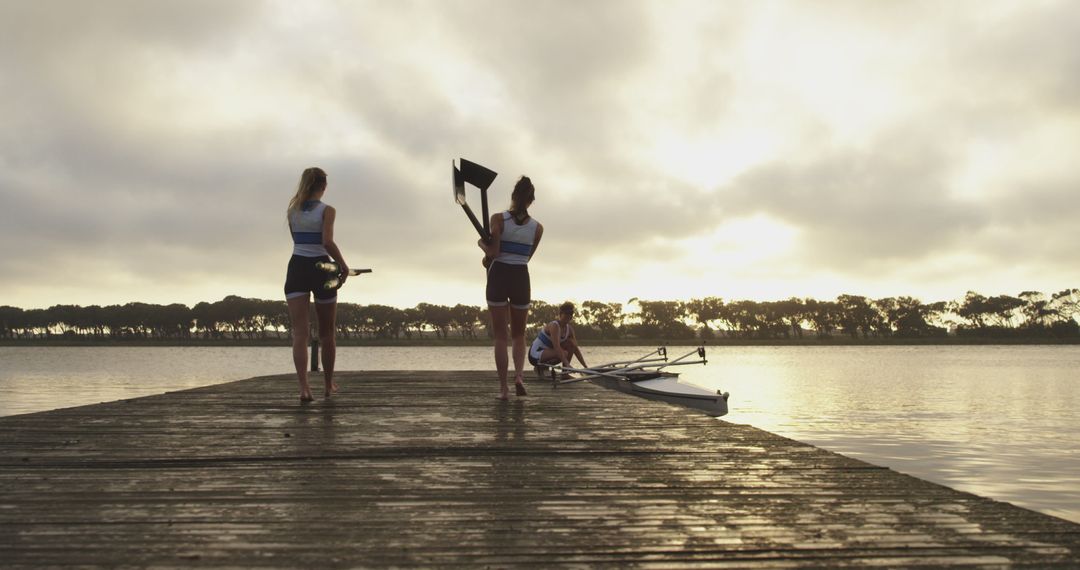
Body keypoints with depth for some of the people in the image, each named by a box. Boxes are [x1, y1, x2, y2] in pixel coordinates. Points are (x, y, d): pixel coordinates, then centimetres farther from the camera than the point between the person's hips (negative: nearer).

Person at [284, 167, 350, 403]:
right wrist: (343, 266, -8)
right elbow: (327, 242, -18)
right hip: (321, 268, -2)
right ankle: (329, 384, 26)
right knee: (326, 333, 14)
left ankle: (304, 387, -23)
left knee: (299, 333, -7)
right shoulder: (327, 211, -6)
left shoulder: (292, 211, 7)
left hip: (297, 269, 2)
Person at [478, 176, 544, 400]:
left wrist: (482, 244, 8)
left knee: (500, 335, 4)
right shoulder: (537, 227, 2)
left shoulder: (498, 219, -7)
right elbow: (526, 256, 11)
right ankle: (519, 374, -8)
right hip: (521, 279, 2)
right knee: (519, 335, 16)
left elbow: (493, 252, -14)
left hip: (498, 277, -2)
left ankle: (503, 387, 0)